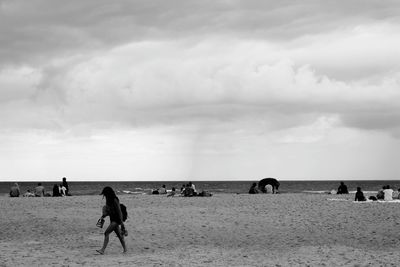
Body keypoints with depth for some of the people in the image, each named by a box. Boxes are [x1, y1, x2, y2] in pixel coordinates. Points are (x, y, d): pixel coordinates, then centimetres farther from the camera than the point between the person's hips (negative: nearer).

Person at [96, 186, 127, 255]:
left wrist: (121, 222, -19)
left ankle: (103, 250, -20)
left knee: (106, 233, -17)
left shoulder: (115, 200, -18)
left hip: (116, 220, -9)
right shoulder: (109, 200, 9)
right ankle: (125, 249, 25)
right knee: (119, 235, 15)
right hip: (112, 219, 9)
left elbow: (119, 211, -18)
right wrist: (103, 216, 4)